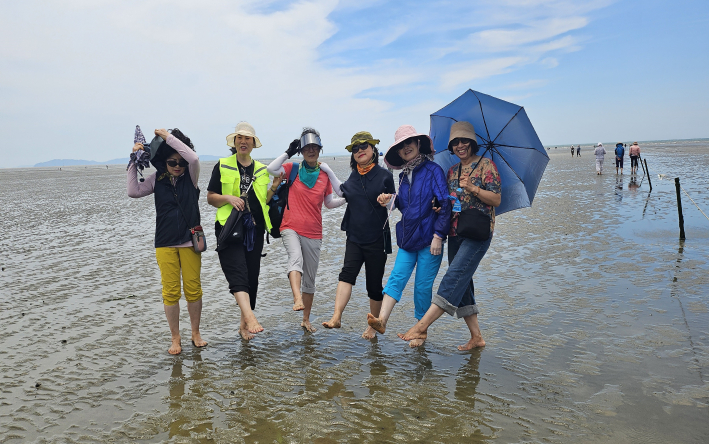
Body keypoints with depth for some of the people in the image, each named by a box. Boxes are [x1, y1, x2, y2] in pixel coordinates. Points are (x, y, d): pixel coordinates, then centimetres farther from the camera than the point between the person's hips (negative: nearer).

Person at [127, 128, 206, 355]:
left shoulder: (190, 176, 0)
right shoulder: (157, 179, 5)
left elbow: (193, 158, -20)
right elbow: (134, 191, -5)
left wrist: (169, 136, -16)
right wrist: (133, 162, -6)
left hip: (189, 241, -1)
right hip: (165, 244, 1)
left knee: (193, 289, 5)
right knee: (170, 291, 3)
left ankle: (196, 333, 22)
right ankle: (175, 339, 16)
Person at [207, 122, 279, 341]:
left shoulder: (262, 170, 16)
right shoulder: (222, 166, 6)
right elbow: (210, 198, 5)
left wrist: (274, 187, 0)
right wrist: (228, 198, -13)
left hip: (255, 228, 4)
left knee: (252, 275, 5)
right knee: (237, 272, -21)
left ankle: (244, 324, 17)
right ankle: (250, 317, -35)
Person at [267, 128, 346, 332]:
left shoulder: (324, 174, 7)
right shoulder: (294, 169, 2)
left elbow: (329, 202, 14)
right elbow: (271, 169, -14)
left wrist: (347, 198, -1)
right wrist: (288, 152, -10)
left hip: (313, 232, 3)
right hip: (291, 227, -3)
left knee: (310, 278, 10)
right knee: (296, 258, -34)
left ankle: (306, 320, 25)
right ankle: (297, 300, -51)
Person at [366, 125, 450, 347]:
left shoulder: (433, 170, -6)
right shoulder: (404, 175, 14)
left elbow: (445, 204, -10)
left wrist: (438, 235, -16)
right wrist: (391, 200, 2)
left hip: (428, 238, -6)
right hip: (407, 237, 6)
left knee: (423, 286, 1)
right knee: (397, 277, -6)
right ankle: (382, 320, -13)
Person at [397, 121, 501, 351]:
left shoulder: (486, 165, -1)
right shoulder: (452, 170, 17)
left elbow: (496, 200, -7)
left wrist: (473, 188, -19)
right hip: (455, 232, 7)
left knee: (454, 277, -16)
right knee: (462, 283, 6)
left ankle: (422, 326, -19)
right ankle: (476, 336, 16)